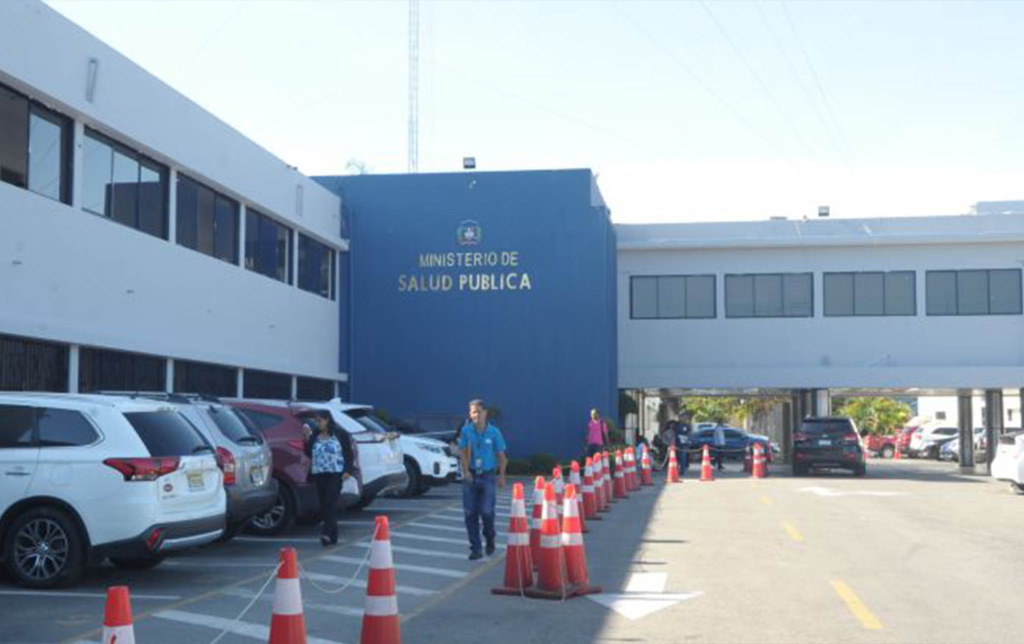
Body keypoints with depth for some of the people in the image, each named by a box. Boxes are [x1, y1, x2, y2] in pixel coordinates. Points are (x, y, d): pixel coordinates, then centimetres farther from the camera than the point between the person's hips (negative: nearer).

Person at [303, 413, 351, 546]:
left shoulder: (337, 435, 1)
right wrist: (307, 438, -4)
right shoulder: (315, 437, 11)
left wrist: (346, 471, -7)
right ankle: (332, 536, 9)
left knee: (330, 503, -15)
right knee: (324, 505, 4)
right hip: (319, 475, 5)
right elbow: (309, 454, 7)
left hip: (335, 475, -5)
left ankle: (328, 532, -23)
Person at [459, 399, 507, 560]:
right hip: (470, 476, 1)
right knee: (470, 513, 0)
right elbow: (464, 453, 2)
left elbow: (501, 456, 5)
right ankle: (475, 549, 9)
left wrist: (501, 476, 1)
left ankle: (490, 540, 20)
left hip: (487, 476, -1)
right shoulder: (466, 431, 0)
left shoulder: (494, 432, -1)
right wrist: (466, 471, -11)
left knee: (486, 511, -10)